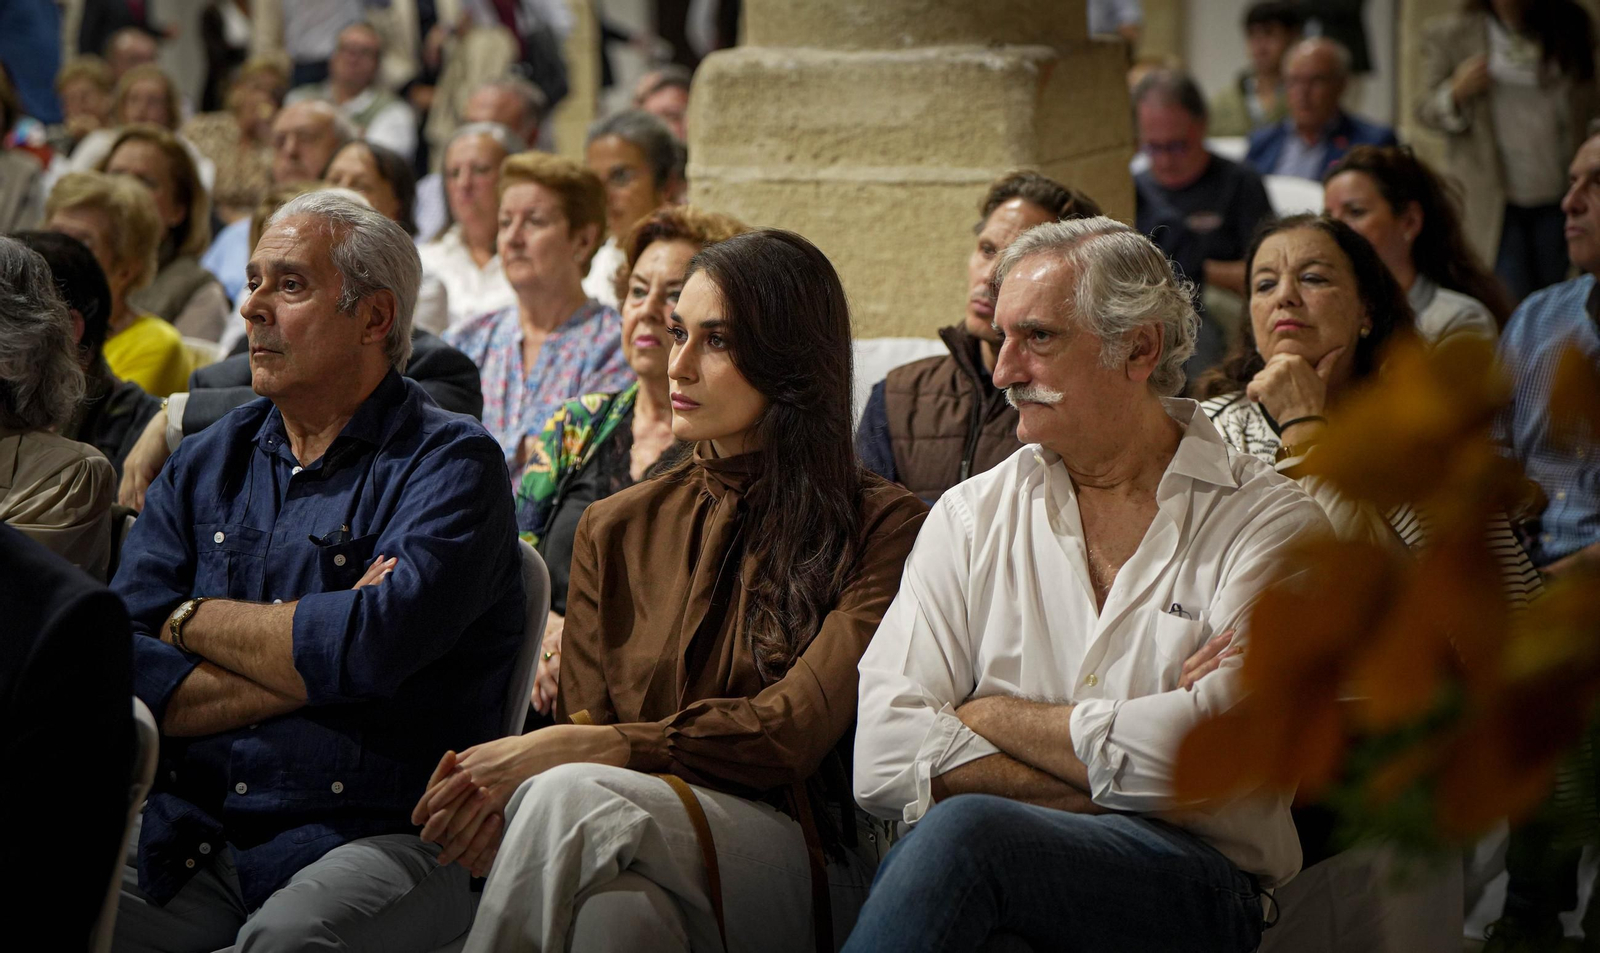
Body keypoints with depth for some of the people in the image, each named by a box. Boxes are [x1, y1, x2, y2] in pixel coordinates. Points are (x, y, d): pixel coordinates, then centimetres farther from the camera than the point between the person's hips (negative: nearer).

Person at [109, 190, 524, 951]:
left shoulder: (449, 461, 0)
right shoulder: (202, 467, 16)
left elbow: (376, 648, -17)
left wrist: (194, 621, -1)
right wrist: (307, 664, -9)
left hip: (376, 835, -4)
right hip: (189, 839, 4)